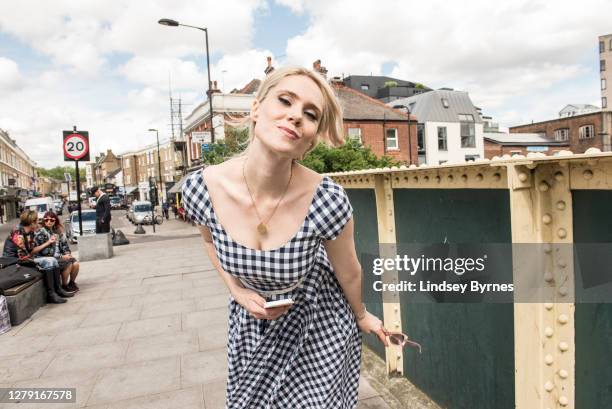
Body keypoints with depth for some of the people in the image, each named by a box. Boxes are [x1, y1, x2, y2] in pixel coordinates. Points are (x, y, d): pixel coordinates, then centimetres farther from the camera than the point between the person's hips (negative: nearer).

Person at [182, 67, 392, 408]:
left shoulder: (327, 200, -32)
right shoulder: (201, 188, -25)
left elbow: (348, 274, -12)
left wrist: (362, 316, 6)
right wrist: (237, 291, -9)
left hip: (318, 324, -2)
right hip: (252, 319, 3)